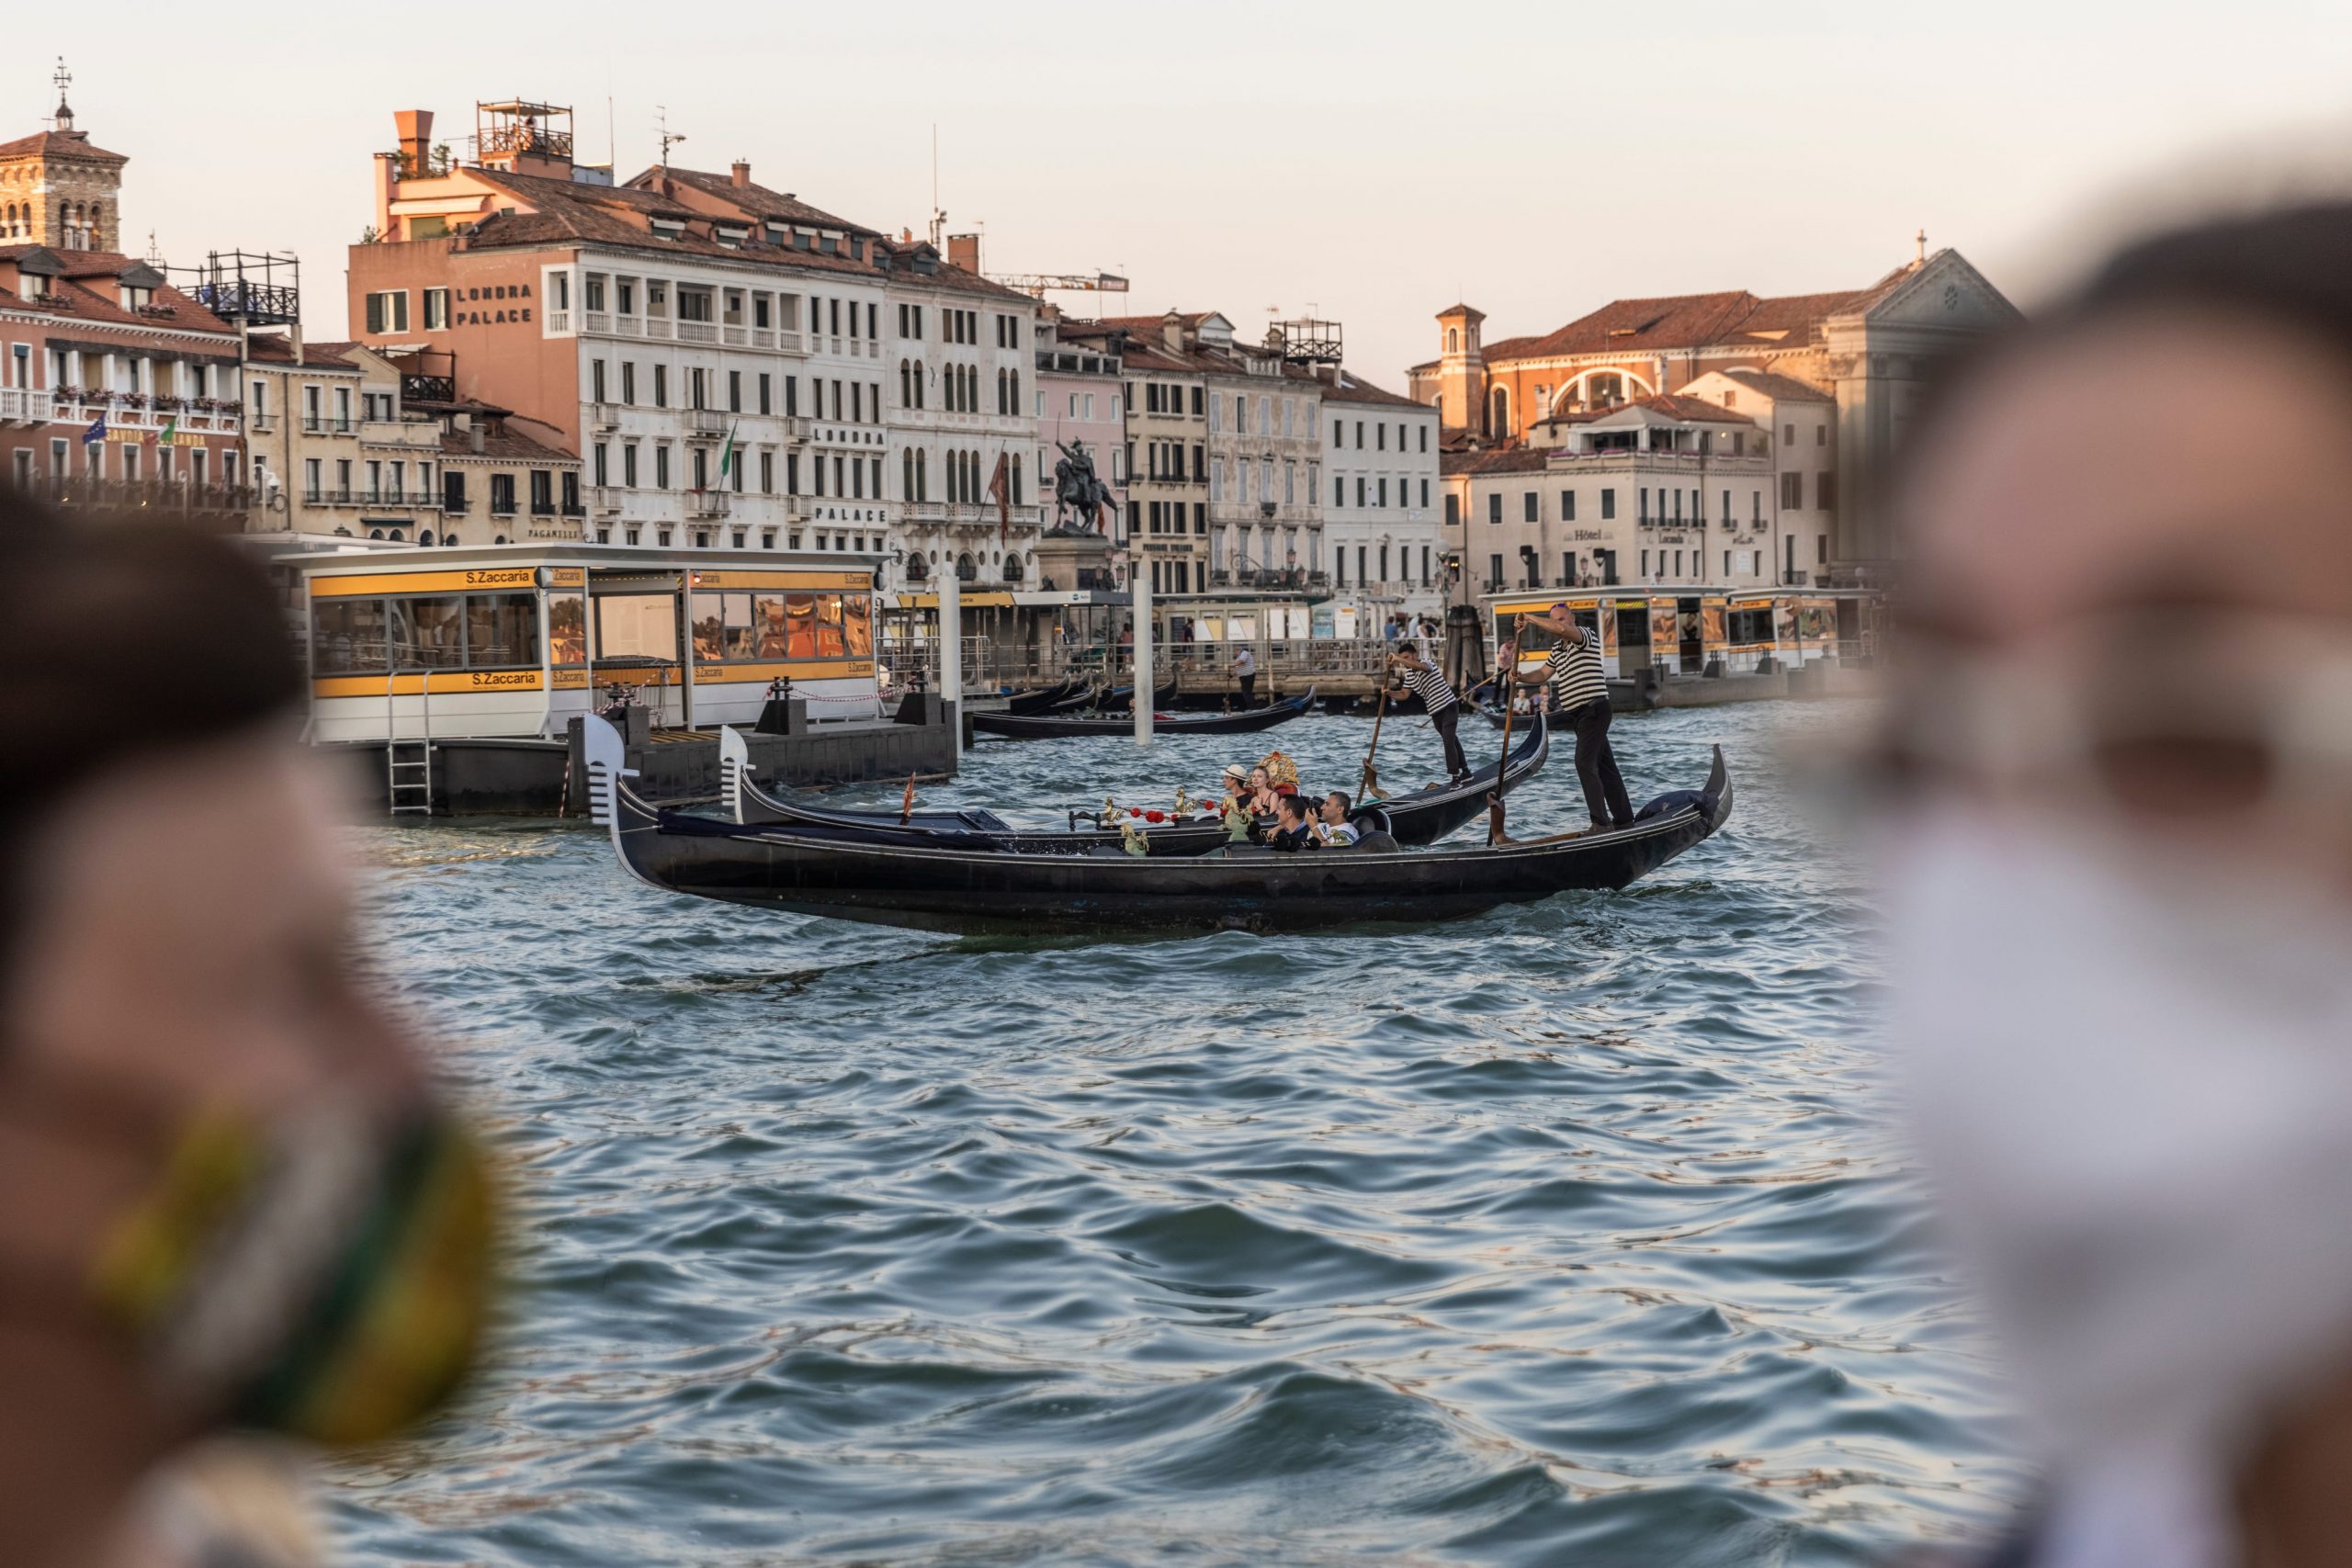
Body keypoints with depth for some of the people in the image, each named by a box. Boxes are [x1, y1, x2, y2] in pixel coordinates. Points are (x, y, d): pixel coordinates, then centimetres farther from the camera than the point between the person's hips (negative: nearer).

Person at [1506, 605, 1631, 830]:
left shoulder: (1587, 636, -10)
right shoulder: (1558, 649, 18)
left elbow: (1562, 629, -30)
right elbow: (1543, 675, 20)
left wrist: (1529, 618, -22)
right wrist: (1519, 678, 1)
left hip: (1593, 709, -10)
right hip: (1578, 714, 10)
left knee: (1585, 763, -18)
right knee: (1604, 767, 12)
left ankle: (1601, 822, -21)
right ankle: (1624, 819, 17)